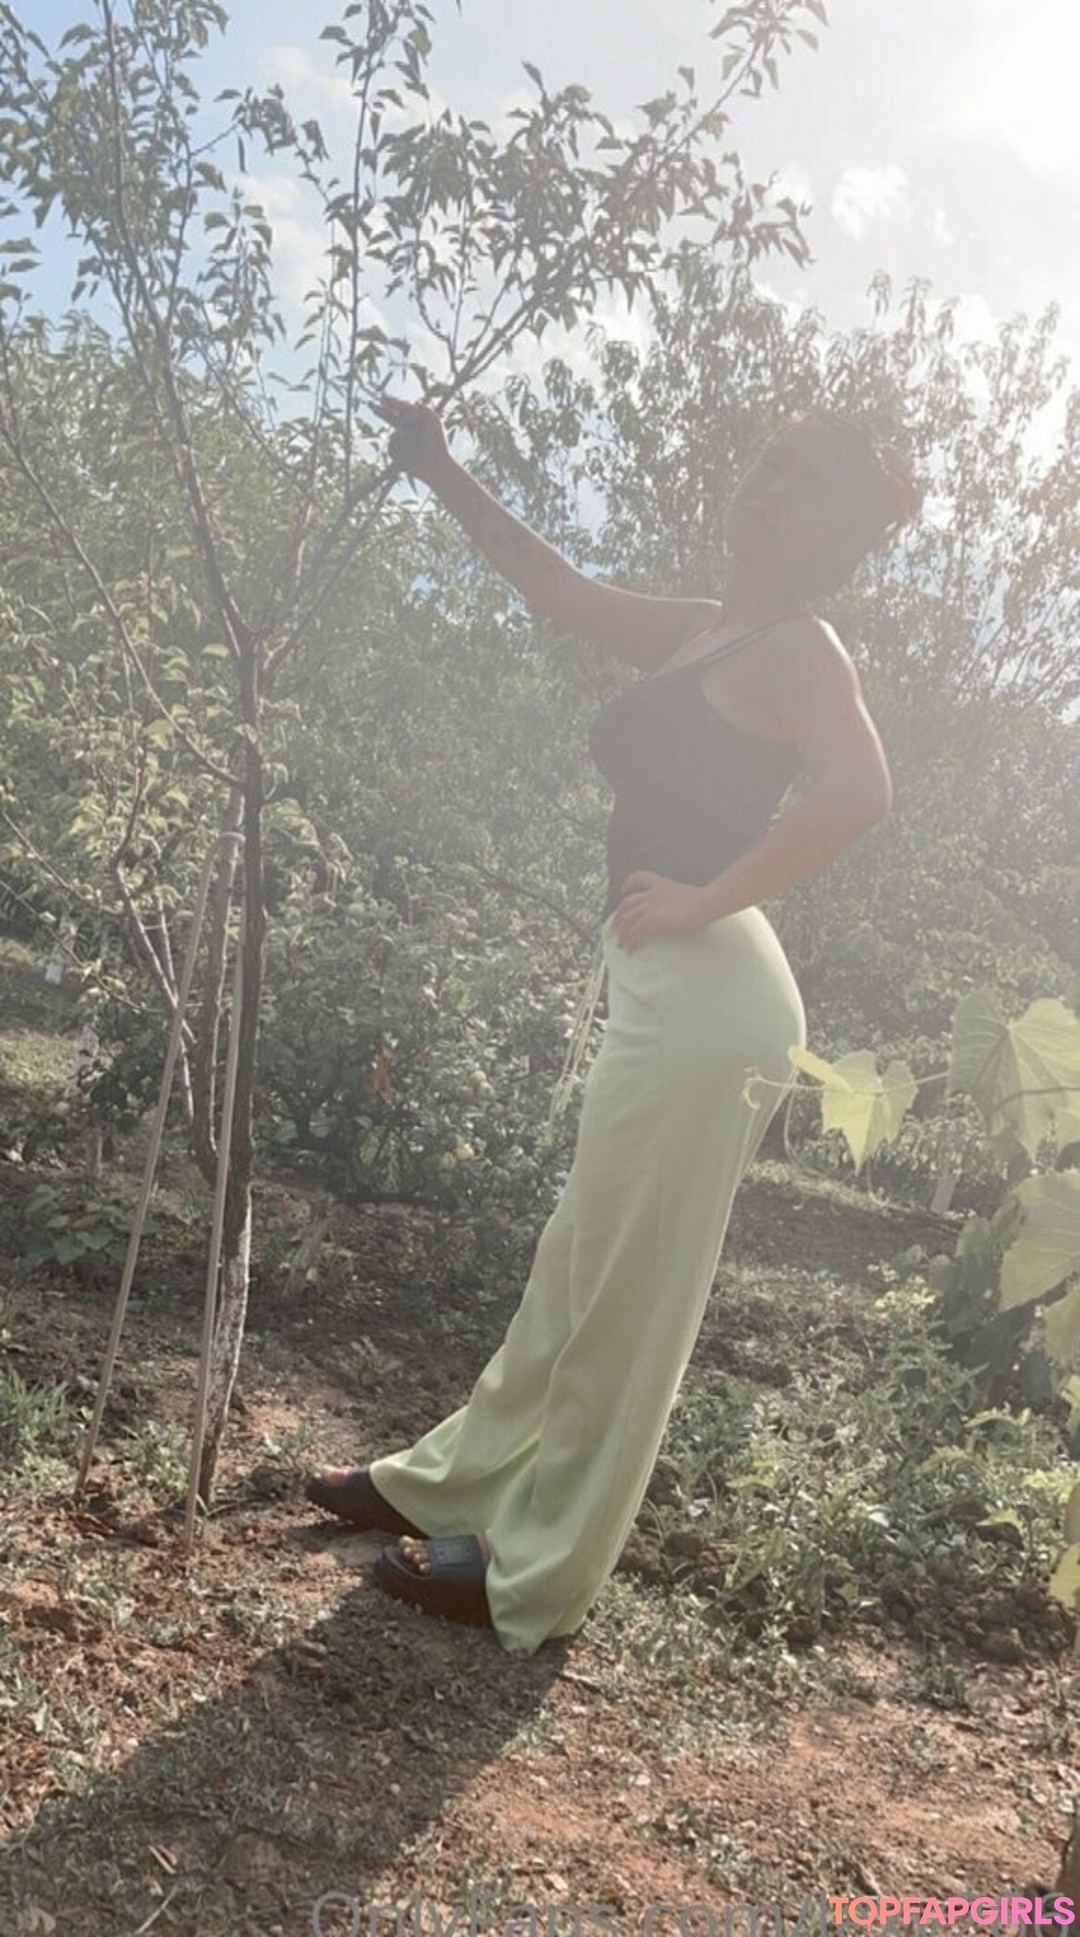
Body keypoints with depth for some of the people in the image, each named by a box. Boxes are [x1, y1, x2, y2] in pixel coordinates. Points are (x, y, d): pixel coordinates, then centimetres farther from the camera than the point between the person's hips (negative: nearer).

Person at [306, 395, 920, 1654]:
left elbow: (859, 788, -26)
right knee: (580, 1269, 18)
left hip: (704, 995, -9)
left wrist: (707, 899, -21)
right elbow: (559, 588, 28)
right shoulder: (702, 635, 18)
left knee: (628, 1295, 1)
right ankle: (451, 1483, 34)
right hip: (669, 990, 9)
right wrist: (443, 476, 28)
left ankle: (533, 1582, 16)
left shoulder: (796, 647, -7)